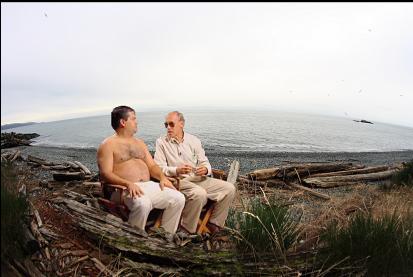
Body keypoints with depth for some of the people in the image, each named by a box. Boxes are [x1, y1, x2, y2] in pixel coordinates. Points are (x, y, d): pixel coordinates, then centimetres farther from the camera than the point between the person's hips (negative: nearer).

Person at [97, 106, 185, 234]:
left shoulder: (139, 143, 23)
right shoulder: (108, 145, 2)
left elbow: (152, 165, 19)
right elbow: (105, 174, -9)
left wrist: (162, 177, -2)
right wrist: (128, 183, -26)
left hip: (148, 185, 7)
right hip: (125, 189, -6)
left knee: (178, 198, -12)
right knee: (143, 204, -38)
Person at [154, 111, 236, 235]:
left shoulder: (193, 140, 11)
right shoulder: (161, 142, 2)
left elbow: (205, 162, 11)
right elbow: (159, 168, -6)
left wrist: (205, 169, -14)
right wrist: (176, 170, -24)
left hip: (198, 179, 5)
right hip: (178, 181, -5)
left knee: (229, 188, -8)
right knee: (199, 193, -35)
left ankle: (214, 224, 4)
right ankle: (186, 230, -16)